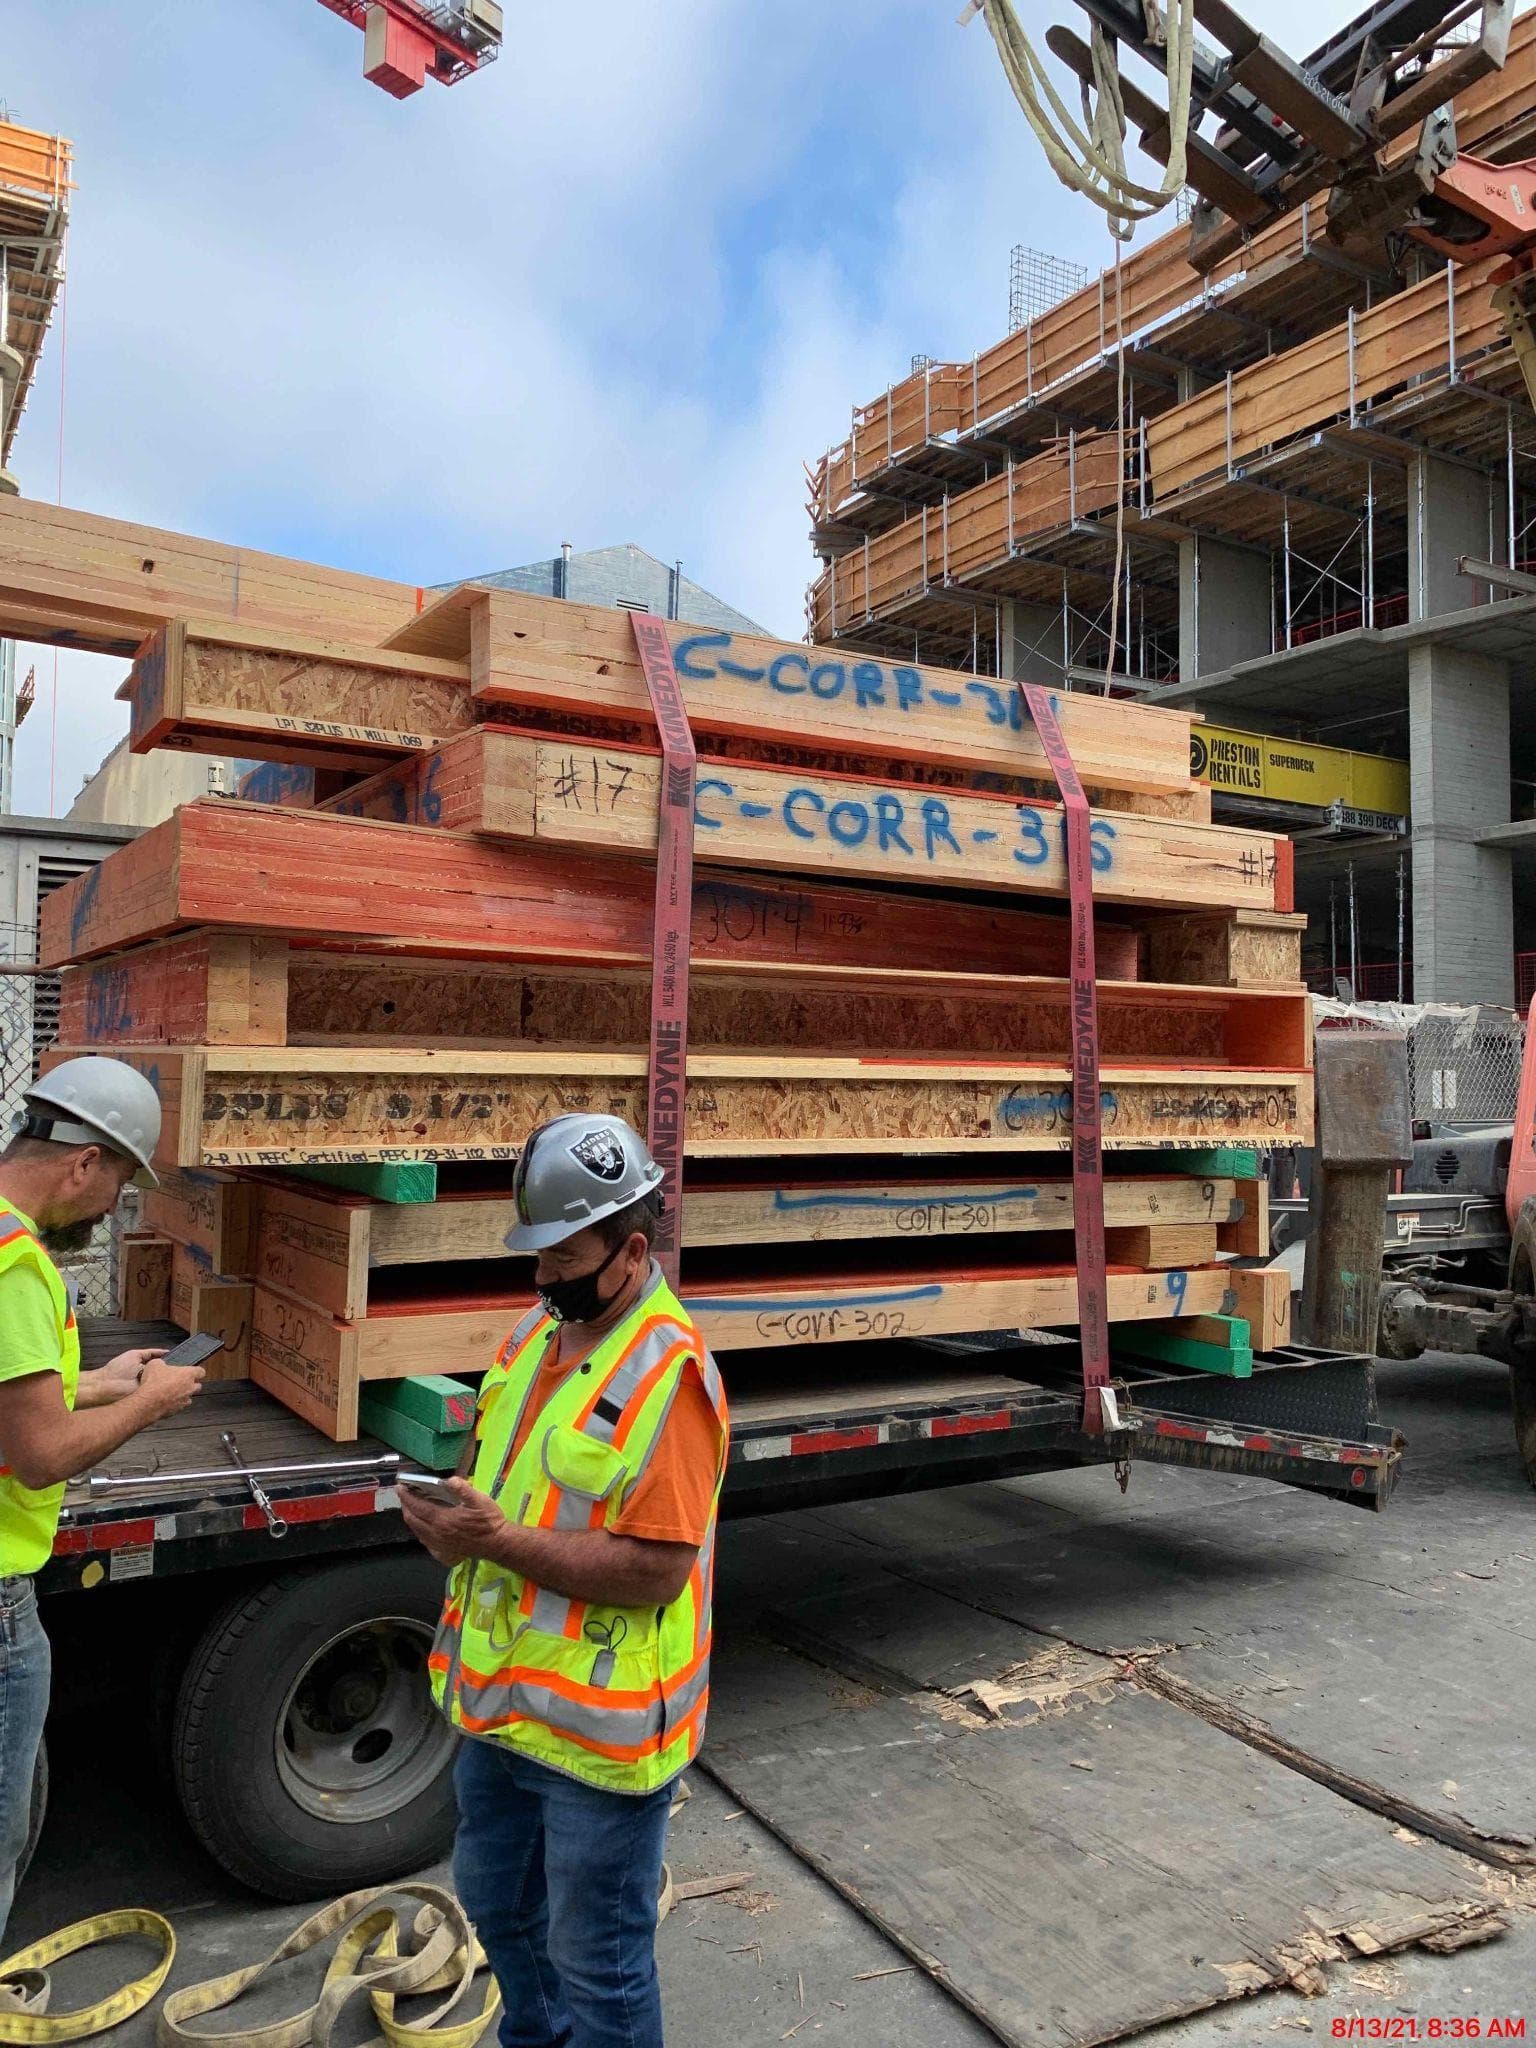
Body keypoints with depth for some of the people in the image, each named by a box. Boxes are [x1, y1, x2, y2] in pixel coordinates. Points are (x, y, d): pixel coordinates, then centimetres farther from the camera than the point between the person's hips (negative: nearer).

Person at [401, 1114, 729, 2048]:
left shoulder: (669, 1374, -24)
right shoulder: (537, 1334, 2)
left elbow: (657, 1569, -26)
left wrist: (504, 1541, -27)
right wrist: (459, 1516, -7)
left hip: (599, 1726, -9)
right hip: (500, 1698, 9)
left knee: (597, 1961, 11)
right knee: (497, 1901, 29)